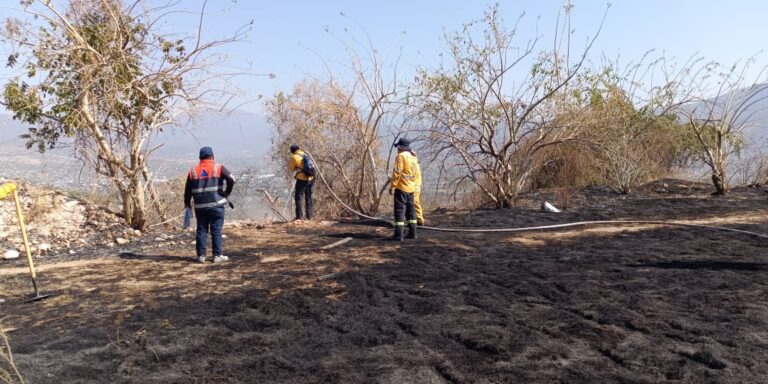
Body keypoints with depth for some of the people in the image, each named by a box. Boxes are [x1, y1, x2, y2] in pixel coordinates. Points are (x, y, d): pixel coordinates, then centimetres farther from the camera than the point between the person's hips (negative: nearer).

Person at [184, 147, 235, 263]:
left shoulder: (193, 171, 10)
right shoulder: (219, 168, -1)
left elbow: (188, 189, 11)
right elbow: (231, 179, -13)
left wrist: (187, 203, 21)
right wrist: (227, 192, 1)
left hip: (200, 206, 3)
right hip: (216, 205, -3)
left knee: (201, 230, 9)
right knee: (216, 231, 2)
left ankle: (201, 255, 10)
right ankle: (217, 256, 3)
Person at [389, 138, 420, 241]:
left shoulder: (401, 156, -10)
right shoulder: (413, 157, 15)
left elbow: (397, 172, -16)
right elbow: (417, 172, 16)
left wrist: (392, 186, -14)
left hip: (401, 187, -8)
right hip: (411, 188, 8)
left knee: (400, 210, -7)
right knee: (410, 209, 13)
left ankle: (399, 234, -9)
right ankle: (412, 233, 15)